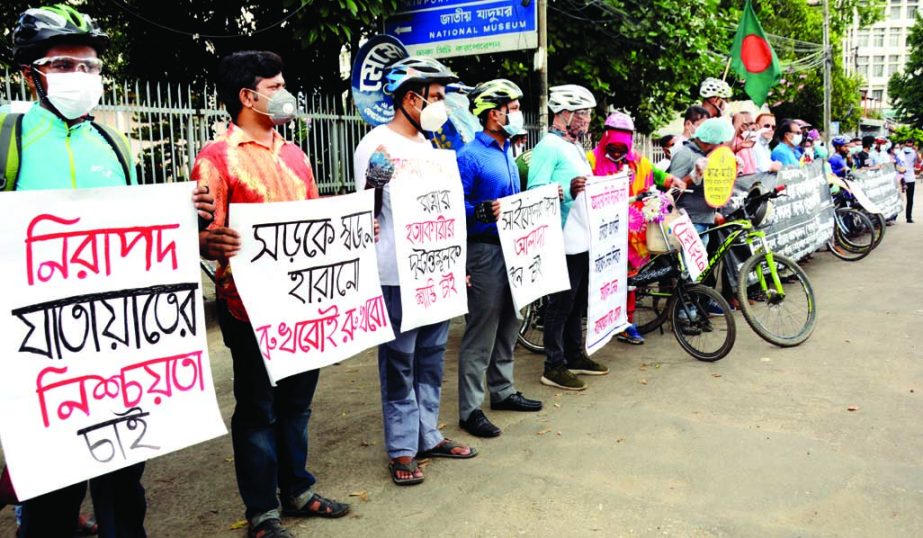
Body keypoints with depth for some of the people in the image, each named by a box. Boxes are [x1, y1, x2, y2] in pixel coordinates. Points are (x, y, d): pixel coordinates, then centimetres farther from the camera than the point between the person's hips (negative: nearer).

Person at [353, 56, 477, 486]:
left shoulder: (426, 145, 15)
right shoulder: (377, 145, -9)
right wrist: (376, 181, -30)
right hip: (397, 276, -8)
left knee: (431, 358, 14)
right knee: (399, 364, 2)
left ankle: (428, 436, 27)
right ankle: (401, 449, 13)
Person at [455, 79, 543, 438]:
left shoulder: (506, 151, 15)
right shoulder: (470, 156, -14)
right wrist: (486, 210, -33)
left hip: (511, 247, 9)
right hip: (485, 250, -9)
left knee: (507, 327, 18)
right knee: (481, 334, -4)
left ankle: (502, 391, 33)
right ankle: (470, 410, 6)